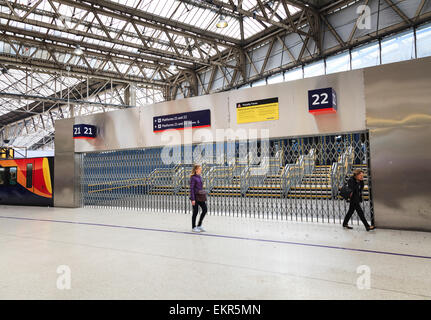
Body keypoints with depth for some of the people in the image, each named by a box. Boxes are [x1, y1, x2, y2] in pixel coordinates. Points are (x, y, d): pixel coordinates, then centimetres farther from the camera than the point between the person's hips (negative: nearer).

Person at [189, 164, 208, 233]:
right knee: (195, 212, 1)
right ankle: (193, 227, 18)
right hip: (195, 197, -7)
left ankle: (199, 225, 14)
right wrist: (192, 199, -18)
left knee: (205, 209, 1)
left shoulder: (200, 177, 11)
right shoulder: (193, 178, -12)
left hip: (200, 197, 7)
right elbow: (191, 189, -15)